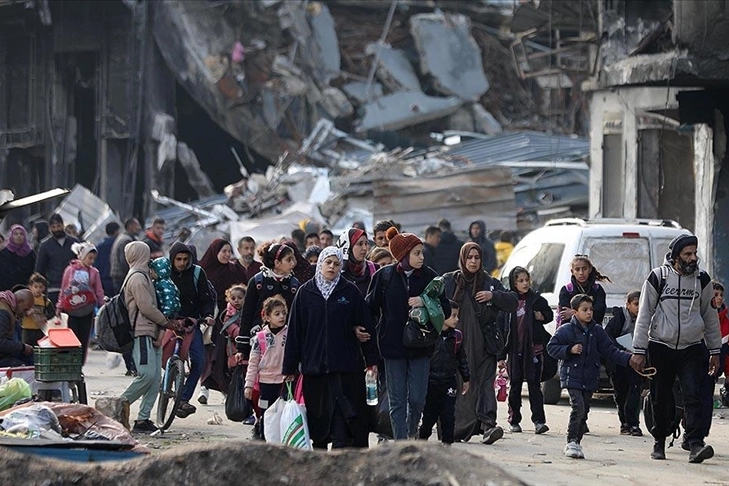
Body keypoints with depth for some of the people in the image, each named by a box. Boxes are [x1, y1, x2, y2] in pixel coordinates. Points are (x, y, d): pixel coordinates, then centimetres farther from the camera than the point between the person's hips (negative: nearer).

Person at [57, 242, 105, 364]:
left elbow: (99, 292, 9)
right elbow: (64, 290, 7)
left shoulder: (94, 272, 4)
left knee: (84, 340, 4)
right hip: (72, 310, -2)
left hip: (87, 311, 2)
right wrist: (59, 307, 5)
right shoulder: (70, 270, 1)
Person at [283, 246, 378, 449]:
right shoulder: (305, 292, 7)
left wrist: (371, 359, 2)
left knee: (343, 414, -8)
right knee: (317, 415, 6)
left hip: (346, 364, -2)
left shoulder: (350, 292, 4)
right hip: (314, 365, 2)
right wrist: (290, 366, 4)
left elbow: (366, 326, 6)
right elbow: (294, 331, 7)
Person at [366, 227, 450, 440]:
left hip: (420, 346, 1)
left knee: (417, 398, 1)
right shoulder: (384, 276, -3)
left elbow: (446, 310, 2)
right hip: (393, 345, -1)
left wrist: (426, 302, -15)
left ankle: (412, 432, 28)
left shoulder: (429, 276, 1)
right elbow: (370, 308, 3)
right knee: (397, 399, 1)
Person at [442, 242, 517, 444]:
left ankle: (488, 424, -22)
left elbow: (513, 302, 8)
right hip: (457, 343, 0)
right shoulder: (449, 281, 8)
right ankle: (459, 427, 11)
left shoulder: (490, 283, 11)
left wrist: (493, 296, -8)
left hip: (484, 344, 0)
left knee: (485, 383, -11)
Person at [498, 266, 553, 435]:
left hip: (533, 349, -1)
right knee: (515, 386, 8)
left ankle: (539, 421, -9)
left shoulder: (536, 299, 2)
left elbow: (549, 315, 16)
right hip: (514, 350, 1)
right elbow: (502, 329, 3)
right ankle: (514, 421, 15)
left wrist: (541, 316, -9)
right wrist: (501, 356, 0)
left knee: (534, 385, -4)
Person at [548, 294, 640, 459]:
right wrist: (569, 350, -16)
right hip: (572, 376, -5)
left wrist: (629, 359, -3)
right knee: (578, 407, -19)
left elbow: (610, 351, 8)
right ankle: (572, 442, -14)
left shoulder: (597, 331, 8)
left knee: (584, 412, 9)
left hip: (590, 379, 5)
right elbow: (551, 347, -2)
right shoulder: (566, 330, -5)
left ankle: (576, 443, 18)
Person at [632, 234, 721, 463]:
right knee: (660, 399, 6)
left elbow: (710, 316, 14)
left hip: (692, 348, 1)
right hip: (661, 348, -1)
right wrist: (640, 351, -3)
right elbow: (644, 315, 1)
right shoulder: (658, 277, -2)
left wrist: (715, 351, 13)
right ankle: (659, 443, 22)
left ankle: (696, 444, -23)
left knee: (693, 397, -13)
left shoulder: (702, 279, 6)